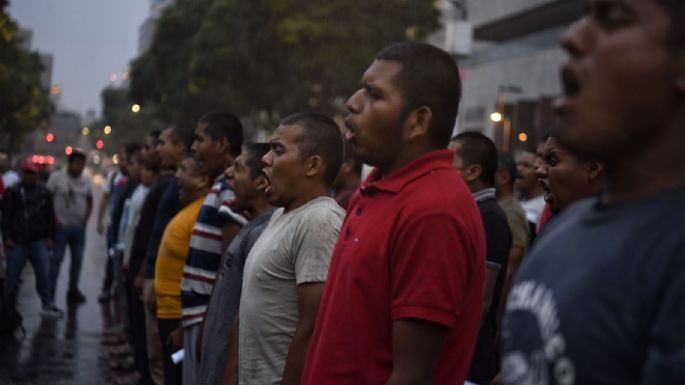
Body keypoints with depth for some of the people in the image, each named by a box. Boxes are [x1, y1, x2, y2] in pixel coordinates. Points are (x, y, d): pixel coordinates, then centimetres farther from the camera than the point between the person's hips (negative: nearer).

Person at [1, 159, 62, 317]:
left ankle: (47, 304, 5)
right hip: (17, 242, -2)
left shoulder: (43, 192, 8)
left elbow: (50, 216, 11)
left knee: (44, 273, -2)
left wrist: (50, 237, 5)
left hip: (39, 241, 2)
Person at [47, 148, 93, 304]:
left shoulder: (86, 181, 9)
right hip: (61, 226, -5)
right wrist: (54, 219, -12)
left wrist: (85, 220, 6)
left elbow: (89, 202, 18)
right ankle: (50, 292, -1)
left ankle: (73, 290, 21)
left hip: (79, 227, 5)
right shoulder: (56, 177, -4)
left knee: (77, 259, 10)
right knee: (56, 259, -4)